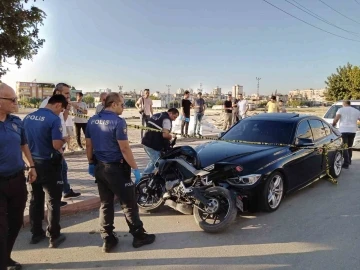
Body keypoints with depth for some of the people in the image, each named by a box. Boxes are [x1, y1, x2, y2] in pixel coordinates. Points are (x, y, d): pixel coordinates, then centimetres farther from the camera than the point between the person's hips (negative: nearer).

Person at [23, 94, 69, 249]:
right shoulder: (54, 119, -18)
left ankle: (36, 233, 29)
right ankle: (54, 237, 13)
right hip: (48, 164, -7)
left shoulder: (28, 117, 5)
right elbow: (56, 145, -23)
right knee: (53, 201, 5)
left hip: (32, 163, 7)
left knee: (35, 200, 17)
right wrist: (64, 140, -2)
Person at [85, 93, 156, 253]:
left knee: (105, 204, 14)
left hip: (99, 167, 7)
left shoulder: (92, 120, 6)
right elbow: (124, 149, -19)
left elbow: (88, 145, 10)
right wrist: (135, 168, -13)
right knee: (129, 204, 6)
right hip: (116, 168, -7)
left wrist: (91, 164, 21)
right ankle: (139, 236, 18)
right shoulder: (118, 121, -17)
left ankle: (108, 239, 19)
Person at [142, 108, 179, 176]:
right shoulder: (166, 119, -11)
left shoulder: (156, 115, 17)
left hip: (146, 142, 9)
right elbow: (165, 135, -23)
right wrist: (170, 137, -2)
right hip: (154, 145, -9)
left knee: (154, 161, 22)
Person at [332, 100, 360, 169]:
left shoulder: (341, 110, 0)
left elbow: (336, 118, -14)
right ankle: (349, 160, 32)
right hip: (352, 131, 4)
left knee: (344, 147, -4)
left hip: (343, 130, -4)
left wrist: (333, 124, 1)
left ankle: (346, 163, -12)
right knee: (349, 147, 20)